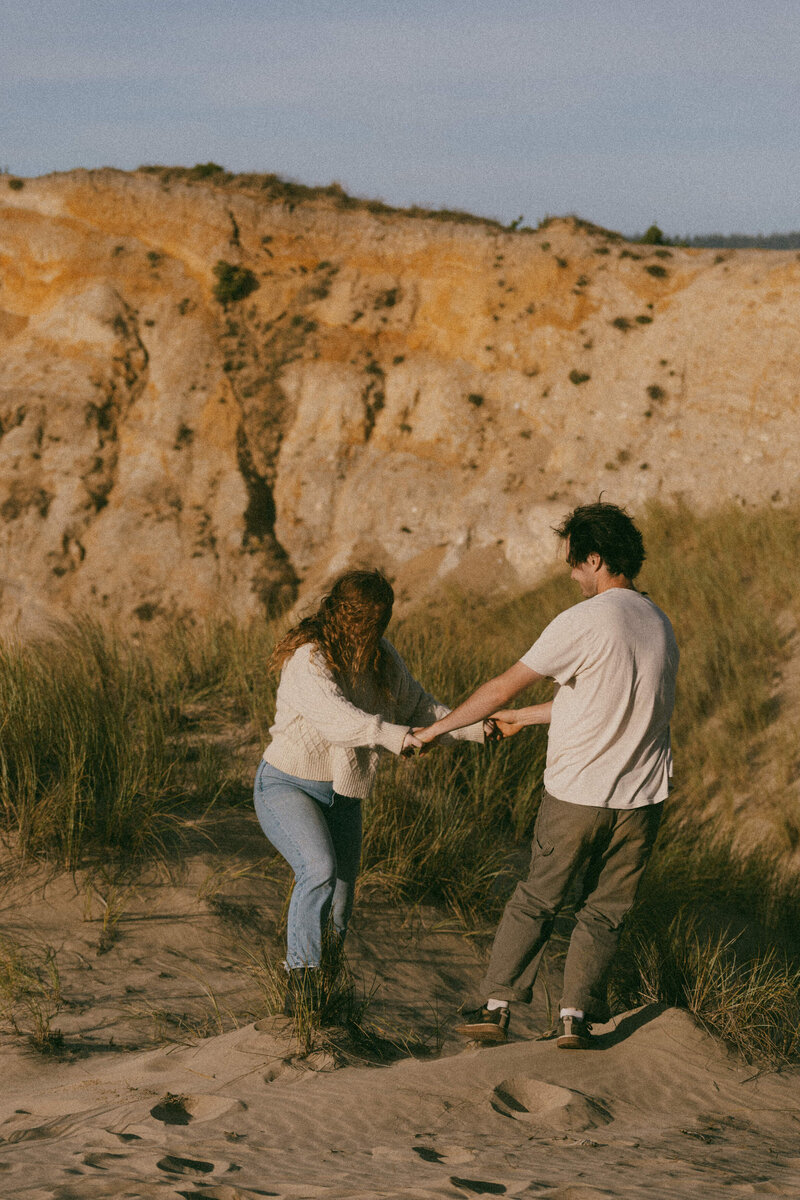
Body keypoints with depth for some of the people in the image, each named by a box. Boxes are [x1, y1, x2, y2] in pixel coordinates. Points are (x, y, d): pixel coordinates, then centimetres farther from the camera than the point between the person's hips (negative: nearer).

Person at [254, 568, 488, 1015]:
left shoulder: (383, 659, 2)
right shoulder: (309, 660, -23)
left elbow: (420, 709, 9)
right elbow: (335, 715, -39)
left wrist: (474, 727, -5)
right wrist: (389, 735, -54)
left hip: (342, 795, 7)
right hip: (288, 785, -7)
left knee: (339, 908, 7)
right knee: (319, 870, -30)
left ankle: (326, 984, 26)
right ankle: (302, 978, -21)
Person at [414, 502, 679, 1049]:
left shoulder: (585, 622, -15)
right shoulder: (660, 624, 7)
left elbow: (503, 687, -11)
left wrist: (439, 727, 2)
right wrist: (525, 718, 27)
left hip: (577, 794, -4)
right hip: (643, 797, 4)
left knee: (536, 901, 10)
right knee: (604, 911, 14)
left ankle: (496, 1007, 13)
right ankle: (576, 1016, 10)